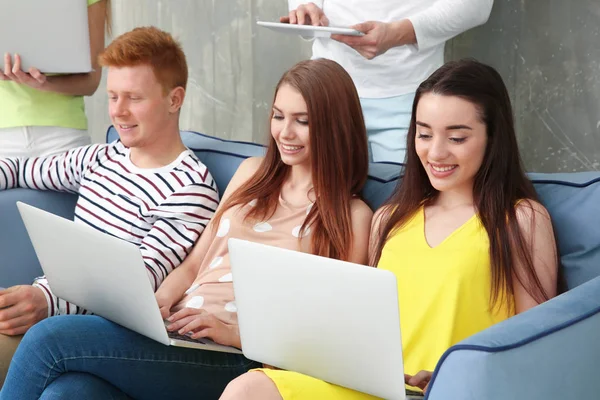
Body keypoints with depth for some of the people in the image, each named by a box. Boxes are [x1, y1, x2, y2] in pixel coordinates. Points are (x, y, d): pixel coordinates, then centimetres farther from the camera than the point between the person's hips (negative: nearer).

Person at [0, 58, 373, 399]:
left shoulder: (351, 217, 2)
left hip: (234, 360, -5)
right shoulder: (254, 172, 19)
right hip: (173, 330, 5)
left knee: (50, 339, -23)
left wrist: (234, 333, -16)